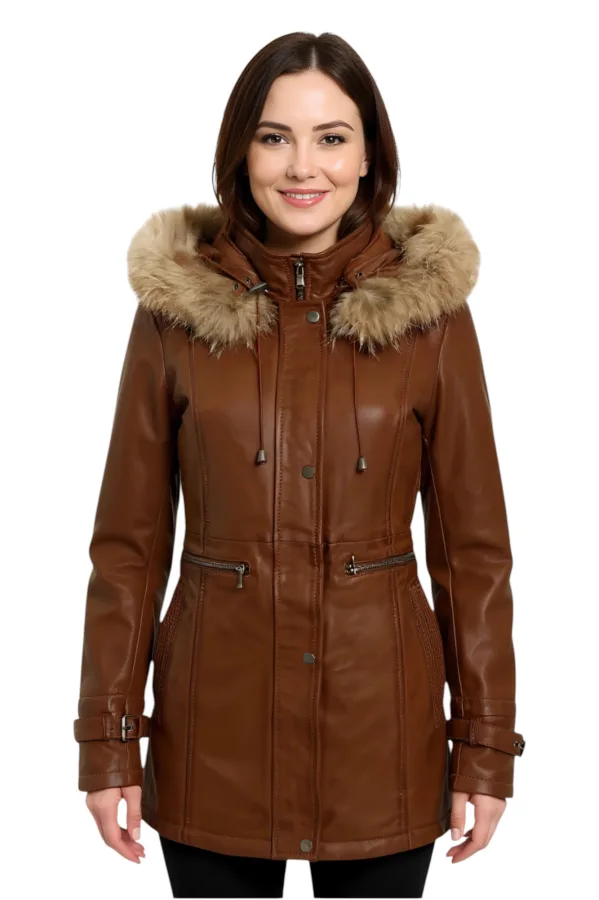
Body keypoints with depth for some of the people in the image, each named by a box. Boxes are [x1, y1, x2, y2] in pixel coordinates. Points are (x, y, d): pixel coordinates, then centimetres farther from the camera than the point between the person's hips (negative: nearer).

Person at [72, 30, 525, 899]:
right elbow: (130, 541, 0)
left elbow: (472, 544, -1)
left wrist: (487, 744, -1)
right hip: (216, 724, 0)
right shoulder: (176, 304, -4)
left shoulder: (431, 306, -5)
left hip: (380, 721, 0)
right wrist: (108, 738, -1)